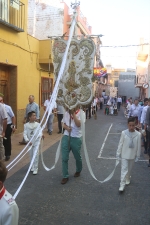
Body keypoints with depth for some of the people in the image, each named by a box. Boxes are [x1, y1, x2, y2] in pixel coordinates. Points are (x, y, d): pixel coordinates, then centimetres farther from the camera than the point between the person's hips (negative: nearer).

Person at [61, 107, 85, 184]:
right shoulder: (66, 113, 4)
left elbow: (78, 124, -21)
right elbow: (63, 124, 12)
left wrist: (73, 114, -22)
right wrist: (66, 127, -10)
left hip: (76, 138, -3)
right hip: (66, 137, 3)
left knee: (77, 157, 17)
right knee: (64, 158, 2)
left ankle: (78, 171, 44)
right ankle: (65, 176, 16)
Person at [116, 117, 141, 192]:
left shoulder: (138, 134, -11)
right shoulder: (124, 133, -13)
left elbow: (138, 146, -2)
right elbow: (120, 144, -5)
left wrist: (137, 155, 4)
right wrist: (118, 154, -1)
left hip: (132, 155, 2)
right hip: (124, 155, -2)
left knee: (129, 169, 19)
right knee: (124, 169, -3)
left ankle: (127, 179, 44)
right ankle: (122, 185, 1)